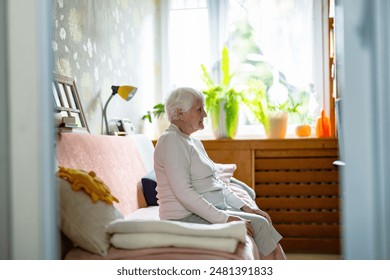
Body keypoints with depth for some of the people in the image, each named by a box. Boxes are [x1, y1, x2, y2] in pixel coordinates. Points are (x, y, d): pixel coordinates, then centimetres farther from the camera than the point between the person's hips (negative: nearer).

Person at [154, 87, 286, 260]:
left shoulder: (194, 142, 17)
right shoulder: (171, 141, -14)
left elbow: (217, 182, 20)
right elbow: (183, 193, -23)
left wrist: (244, 206, 6)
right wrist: (224, 218, -24)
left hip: (211, 209, 9)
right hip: (188, 217, -9)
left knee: (263, 219, -3)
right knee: (258, 224, -15)